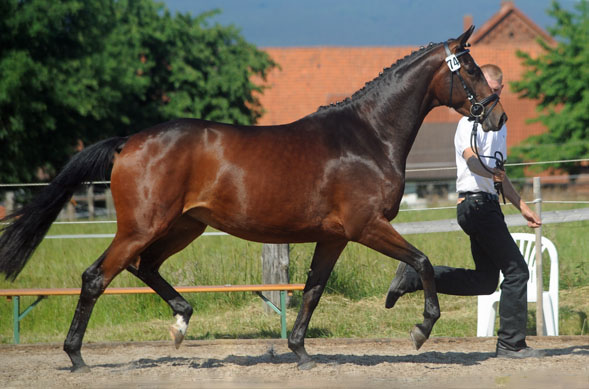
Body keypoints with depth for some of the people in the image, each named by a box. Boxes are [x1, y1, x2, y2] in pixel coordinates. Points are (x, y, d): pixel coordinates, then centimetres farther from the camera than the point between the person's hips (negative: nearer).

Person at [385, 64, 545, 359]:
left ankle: (414, 276, 11)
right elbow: (471, 158, -31)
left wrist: (522, 207, 32)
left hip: (487, 205, 10)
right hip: (477, 202, -10)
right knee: (516, 271, -8)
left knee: (485, 281, 10)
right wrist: (491, 172, -51)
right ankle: (511, 343, -4)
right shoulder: (471, 122, -10)